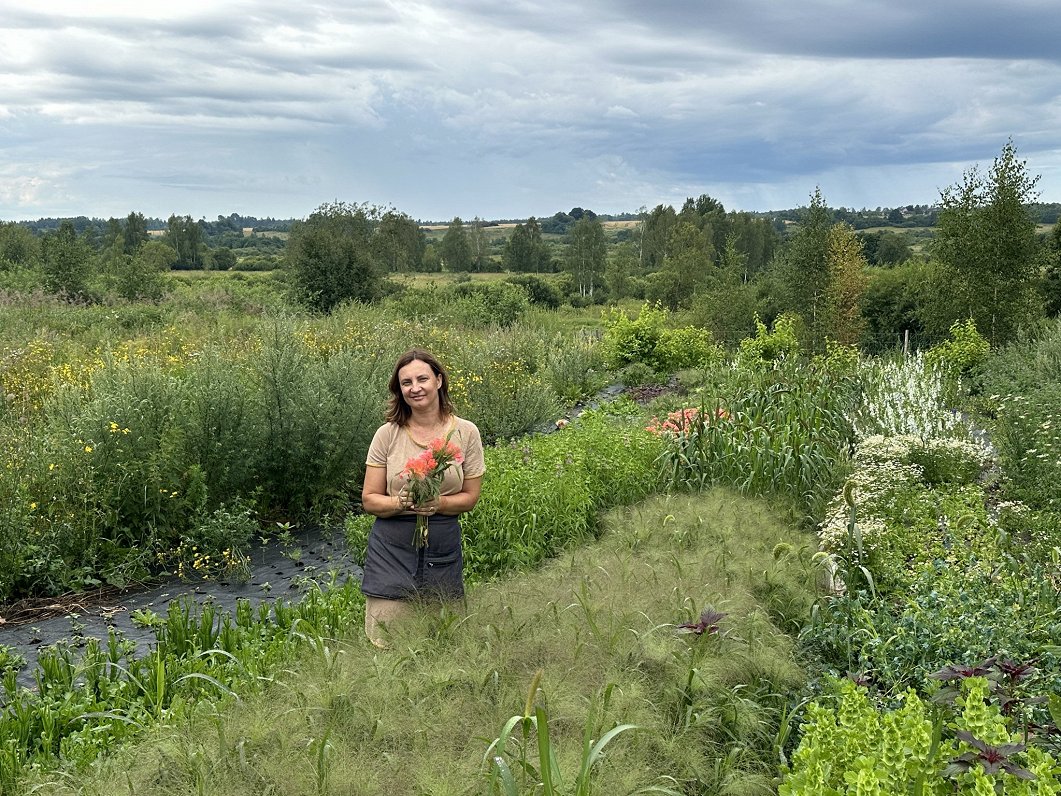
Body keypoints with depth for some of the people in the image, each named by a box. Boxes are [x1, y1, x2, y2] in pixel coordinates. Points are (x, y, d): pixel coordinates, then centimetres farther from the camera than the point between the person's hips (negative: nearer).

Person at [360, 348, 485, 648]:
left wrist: (438, 503, -16)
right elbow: (369, 500, 1)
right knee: (385, 645, -2)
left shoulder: (465, 432, 0)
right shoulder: (387, 434, -2)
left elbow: (470, 496, 4)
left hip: (443, 548, 1)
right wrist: (402, 502, -19)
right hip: (392, 547, -1)